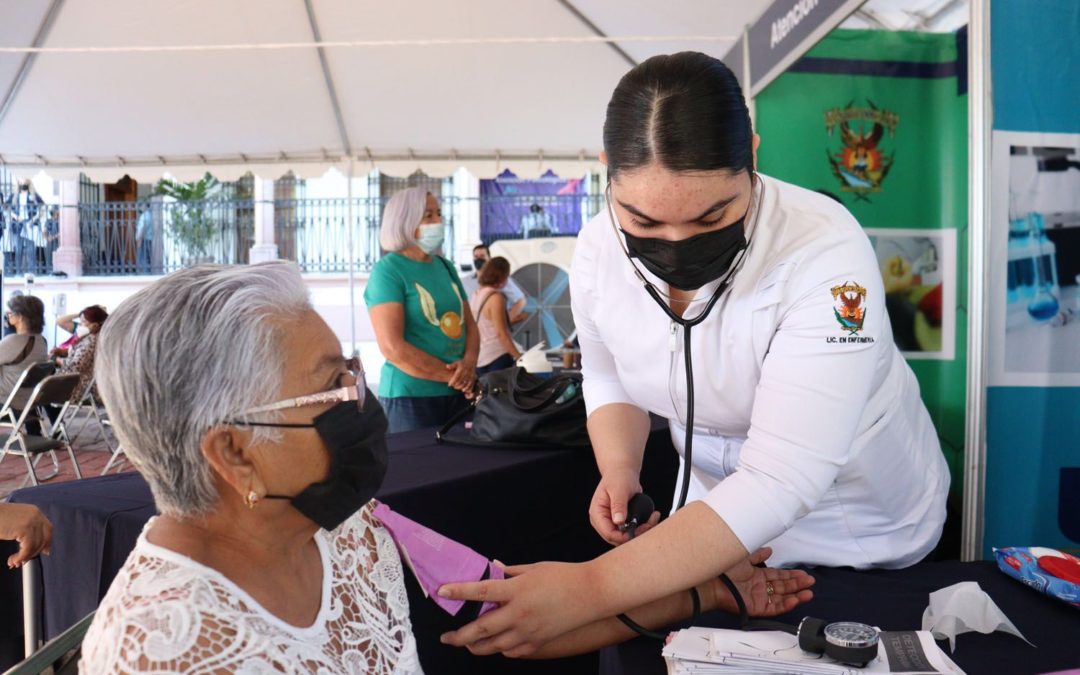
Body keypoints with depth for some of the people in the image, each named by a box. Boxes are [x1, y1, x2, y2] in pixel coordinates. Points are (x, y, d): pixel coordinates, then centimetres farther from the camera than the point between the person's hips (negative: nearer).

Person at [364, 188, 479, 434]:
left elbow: (469, 325, 12)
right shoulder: (387, 270, -9)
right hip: (411, 396, -6)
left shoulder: (445, 267, 13)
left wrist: (469, 364, -9)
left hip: (458, 393, 7)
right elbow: (393, 348, -18)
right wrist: (453, 375, -14)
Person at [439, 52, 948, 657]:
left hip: (867, 531, -3)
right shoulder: (598, 250, -18)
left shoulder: (825, 253, -34)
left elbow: (780, 482, -40)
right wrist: (619, 469, -18)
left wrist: (592, 589, -45)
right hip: (720, 521, 4)